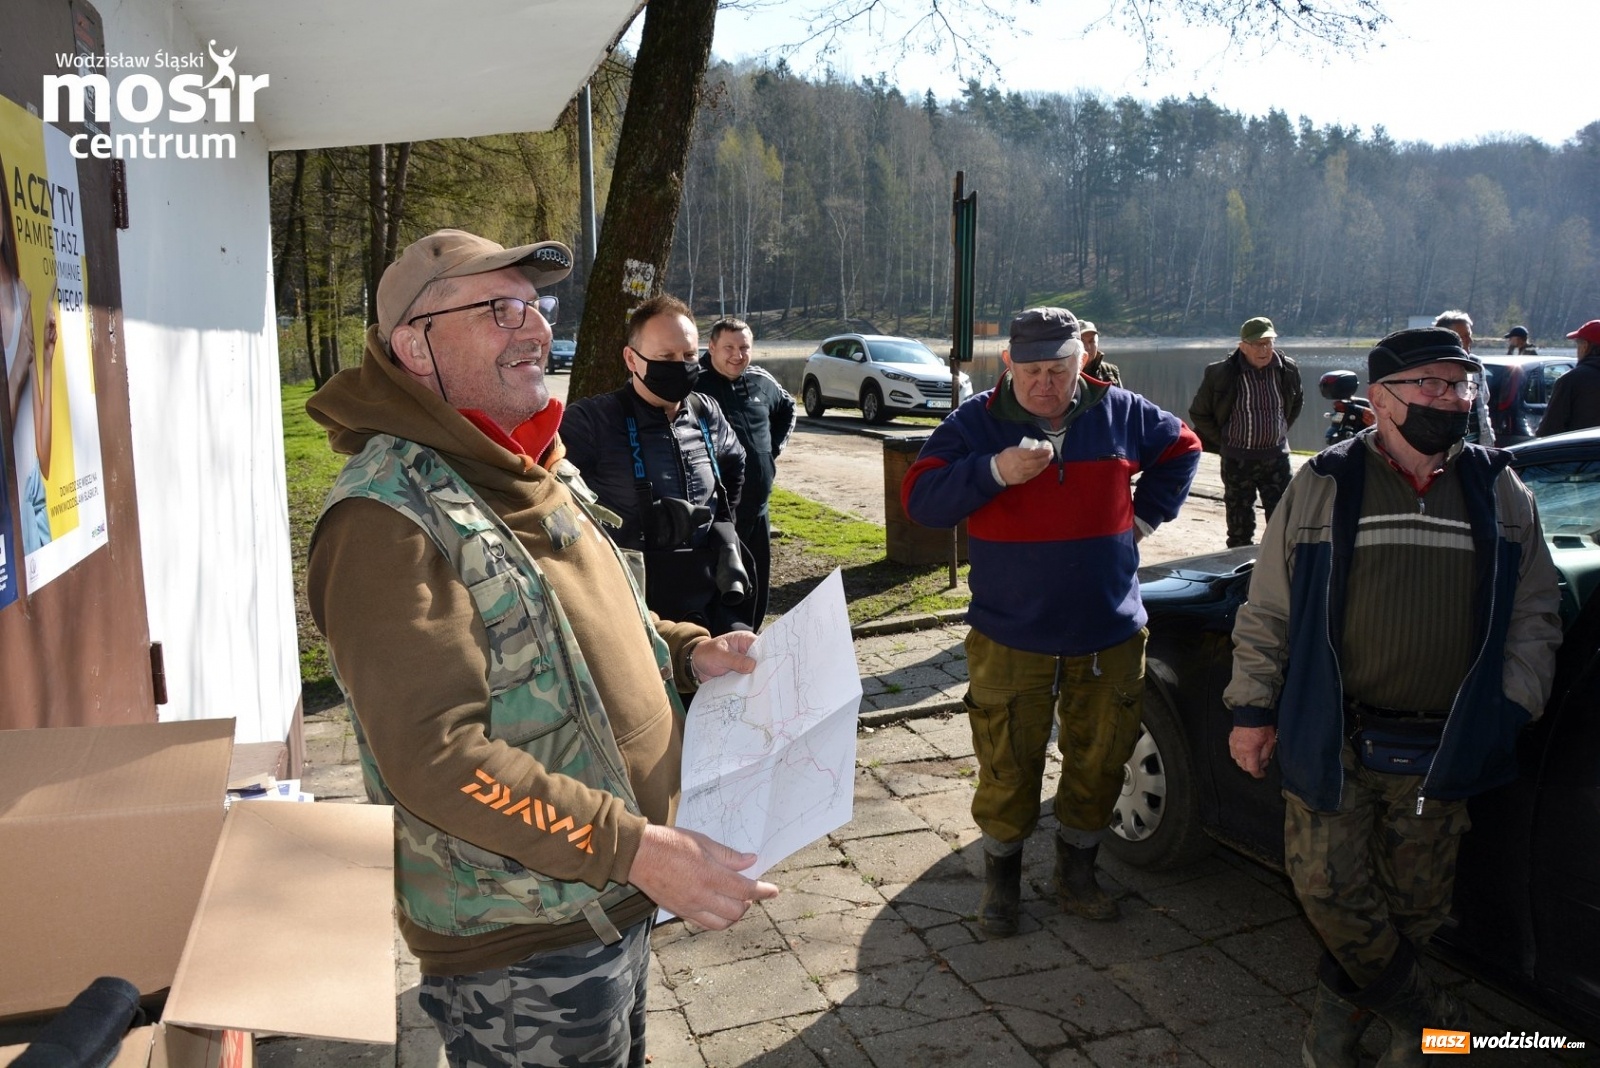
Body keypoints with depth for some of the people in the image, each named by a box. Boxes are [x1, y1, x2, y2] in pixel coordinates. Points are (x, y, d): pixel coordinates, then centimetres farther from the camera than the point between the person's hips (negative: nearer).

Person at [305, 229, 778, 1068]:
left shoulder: (535, 470, 6)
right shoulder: (388, 515, -22)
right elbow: (432, 756, -28)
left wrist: (686, 653, 2)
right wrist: (636, 848, -30)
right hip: (518, 948, -8)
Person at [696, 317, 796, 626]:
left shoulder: (761, 381, 7)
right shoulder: (694, 383, -13)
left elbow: (787, 409, 27)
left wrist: (774, 447, 14)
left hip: (756, 507, 7)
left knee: (756, 587, 15)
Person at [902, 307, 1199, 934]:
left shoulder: (1120, 413, 2)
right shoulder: (977, 423, -5)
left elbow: (1181, 448, 21)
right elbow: (920, 500, -12)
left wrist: (1145, 515, 9)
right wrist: (995, 471, -26)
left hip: (1111, 637, 3)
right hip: (1009, 641, -2)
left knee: (1099, 765, 14)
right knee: (1007, 772, 5)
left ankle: (1077, 874, 34)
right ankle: (1001, 877, 27)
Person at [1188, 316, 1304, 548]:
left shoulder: (1287, 369, -1)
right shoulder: (1221, 373, -11)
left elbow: (1297, 401, 20)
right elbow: (1198, 413, 0)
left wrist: (1280, 432, 13)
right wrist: (1223, 441, -1)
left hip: (1276, 457, 3)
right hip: (1238, 460, -3)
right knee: (1239, 529, 5)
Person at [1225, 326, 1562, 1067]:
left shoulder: (1500, 493, 6)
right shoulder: (1324, 486, -1)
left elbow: (1534, 615, 11)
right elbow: (1267, 610, 1)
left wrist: (1510, 709, -1)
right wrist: (1252, 707, -1)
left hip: (1441, 750, 2)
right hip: (1332, 741, -2)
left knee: (1415, 900, 11)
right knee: (1329, 886, 1)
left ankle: (1340, 1003, 36)